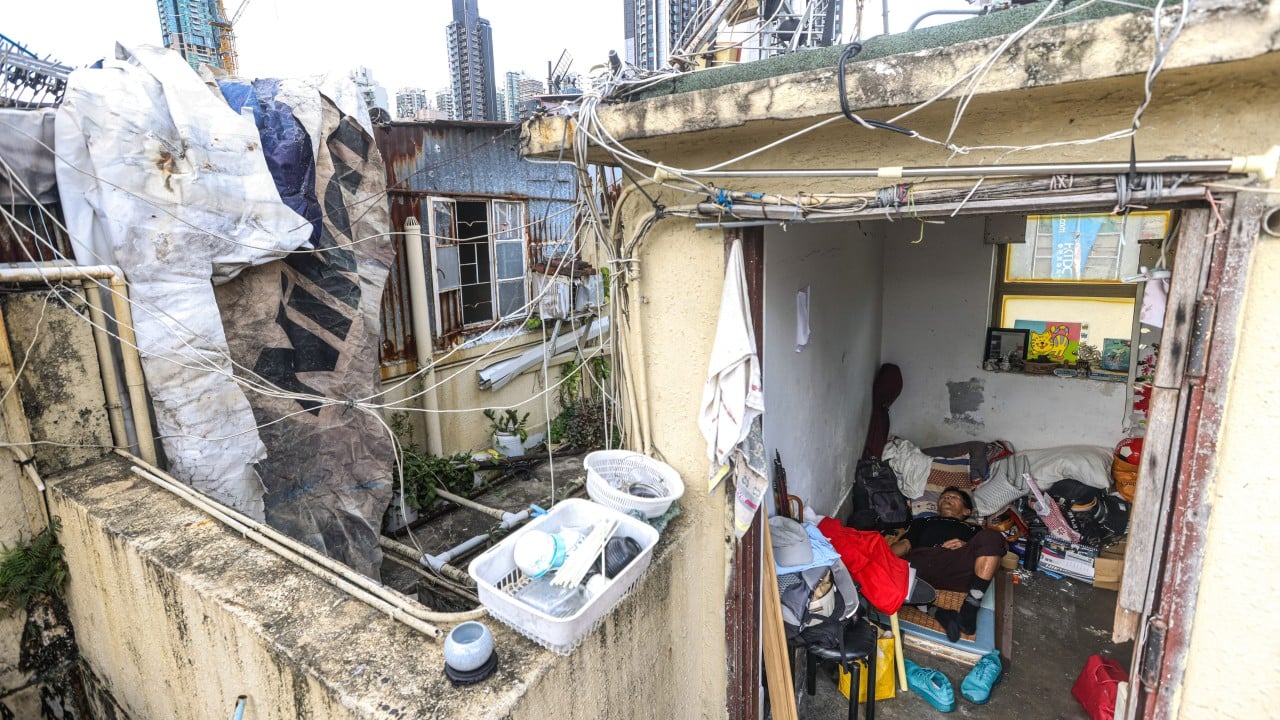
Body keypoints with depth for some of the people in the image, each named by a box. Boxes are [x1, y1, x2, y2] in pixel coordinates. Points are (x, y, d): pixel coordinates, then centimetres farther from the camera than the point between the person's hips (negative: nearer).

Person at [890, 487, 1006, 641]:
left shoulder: (974, 529, 39)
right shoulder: (922, 522, 40)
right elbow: (904, 544, 20)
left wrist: (967, 546, -3)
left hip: (957, 568, 0)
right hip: (918, 563, 0)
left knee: (991, 536, -26)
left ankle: (970, 609, -26)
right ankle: (936, 612, -32)